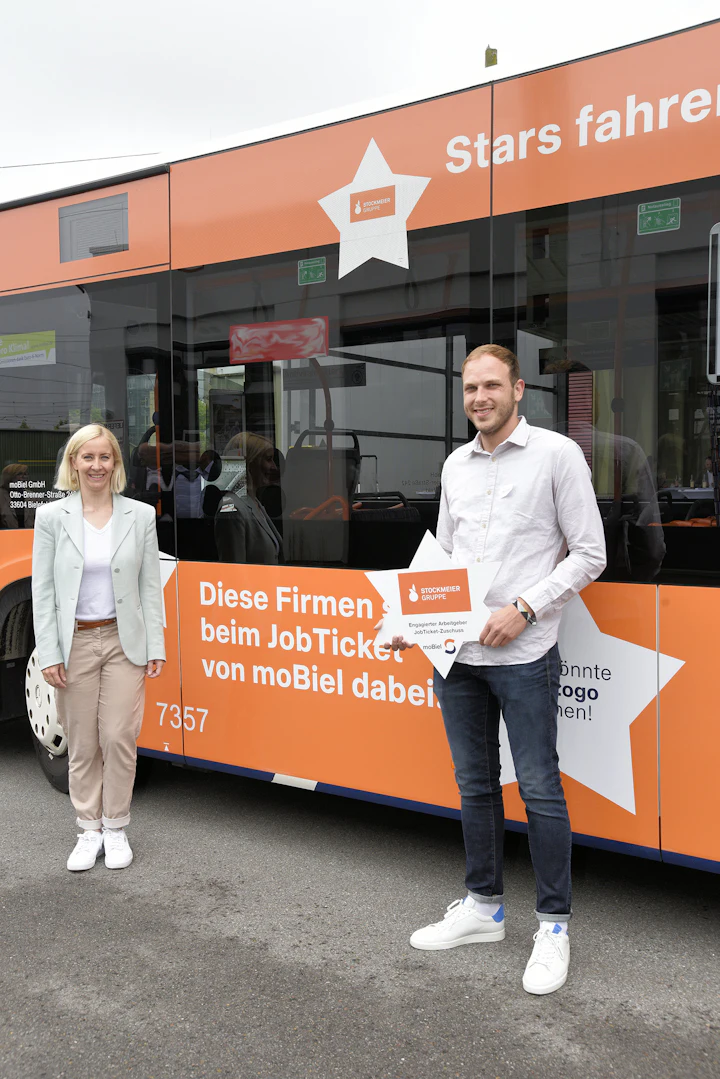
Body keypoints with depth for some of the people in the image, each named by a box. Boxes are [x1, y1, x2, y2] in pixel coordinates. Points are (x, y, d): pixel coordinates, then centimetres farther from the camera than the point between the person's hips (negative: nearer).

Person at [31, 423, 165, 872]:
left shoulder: (141, 515, 1)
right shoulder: (52, 517, -1)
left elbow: (151, 585, 2)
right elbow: (43, 590, -1)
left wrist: (156, 647, -2)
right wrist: (49, 654, -7)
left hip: (125, 642, 0)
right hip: (75, 643, 0)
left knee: (119, 738, 1)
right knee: (82, 744, 8)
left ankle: (116, 829, 19)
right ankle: (89, 830, 24)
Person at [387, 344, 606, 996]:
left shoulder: (556, 454, -4)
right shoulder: (455, 465, 12)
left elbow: (589, 554, -6)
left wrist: (524, 609, -15)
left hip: (523, 654, -5)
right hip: (456, 651, 6)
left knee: (540, 788, 0)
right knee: (474, 785, 15)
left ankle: (553, 926, 17)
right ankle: (483, 907, 31)